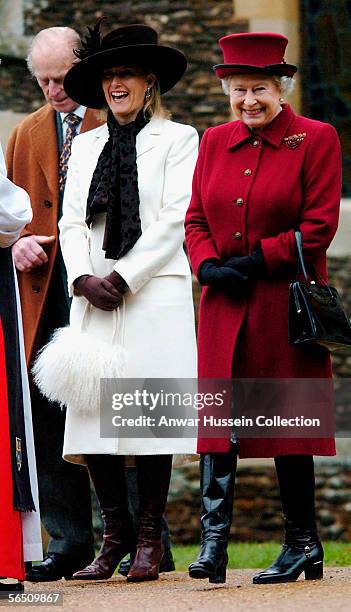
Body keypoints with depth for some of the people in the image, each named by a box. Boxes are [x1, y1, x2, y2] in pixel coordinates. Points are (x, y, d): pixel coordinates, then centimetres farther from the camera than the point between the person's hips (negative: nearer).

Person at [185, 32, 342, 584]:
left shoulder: (316, 140, -3)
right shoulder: (214, 143, 12)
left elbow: (320, 225, -8)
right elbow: (196, 219, 13)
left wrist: (256, 262, -12)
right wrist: (209, 265, -7)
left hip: (285, 301, -4)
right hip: (224, 303, 4)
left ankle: (303, 547, 11)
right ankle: (213, 544, -9)